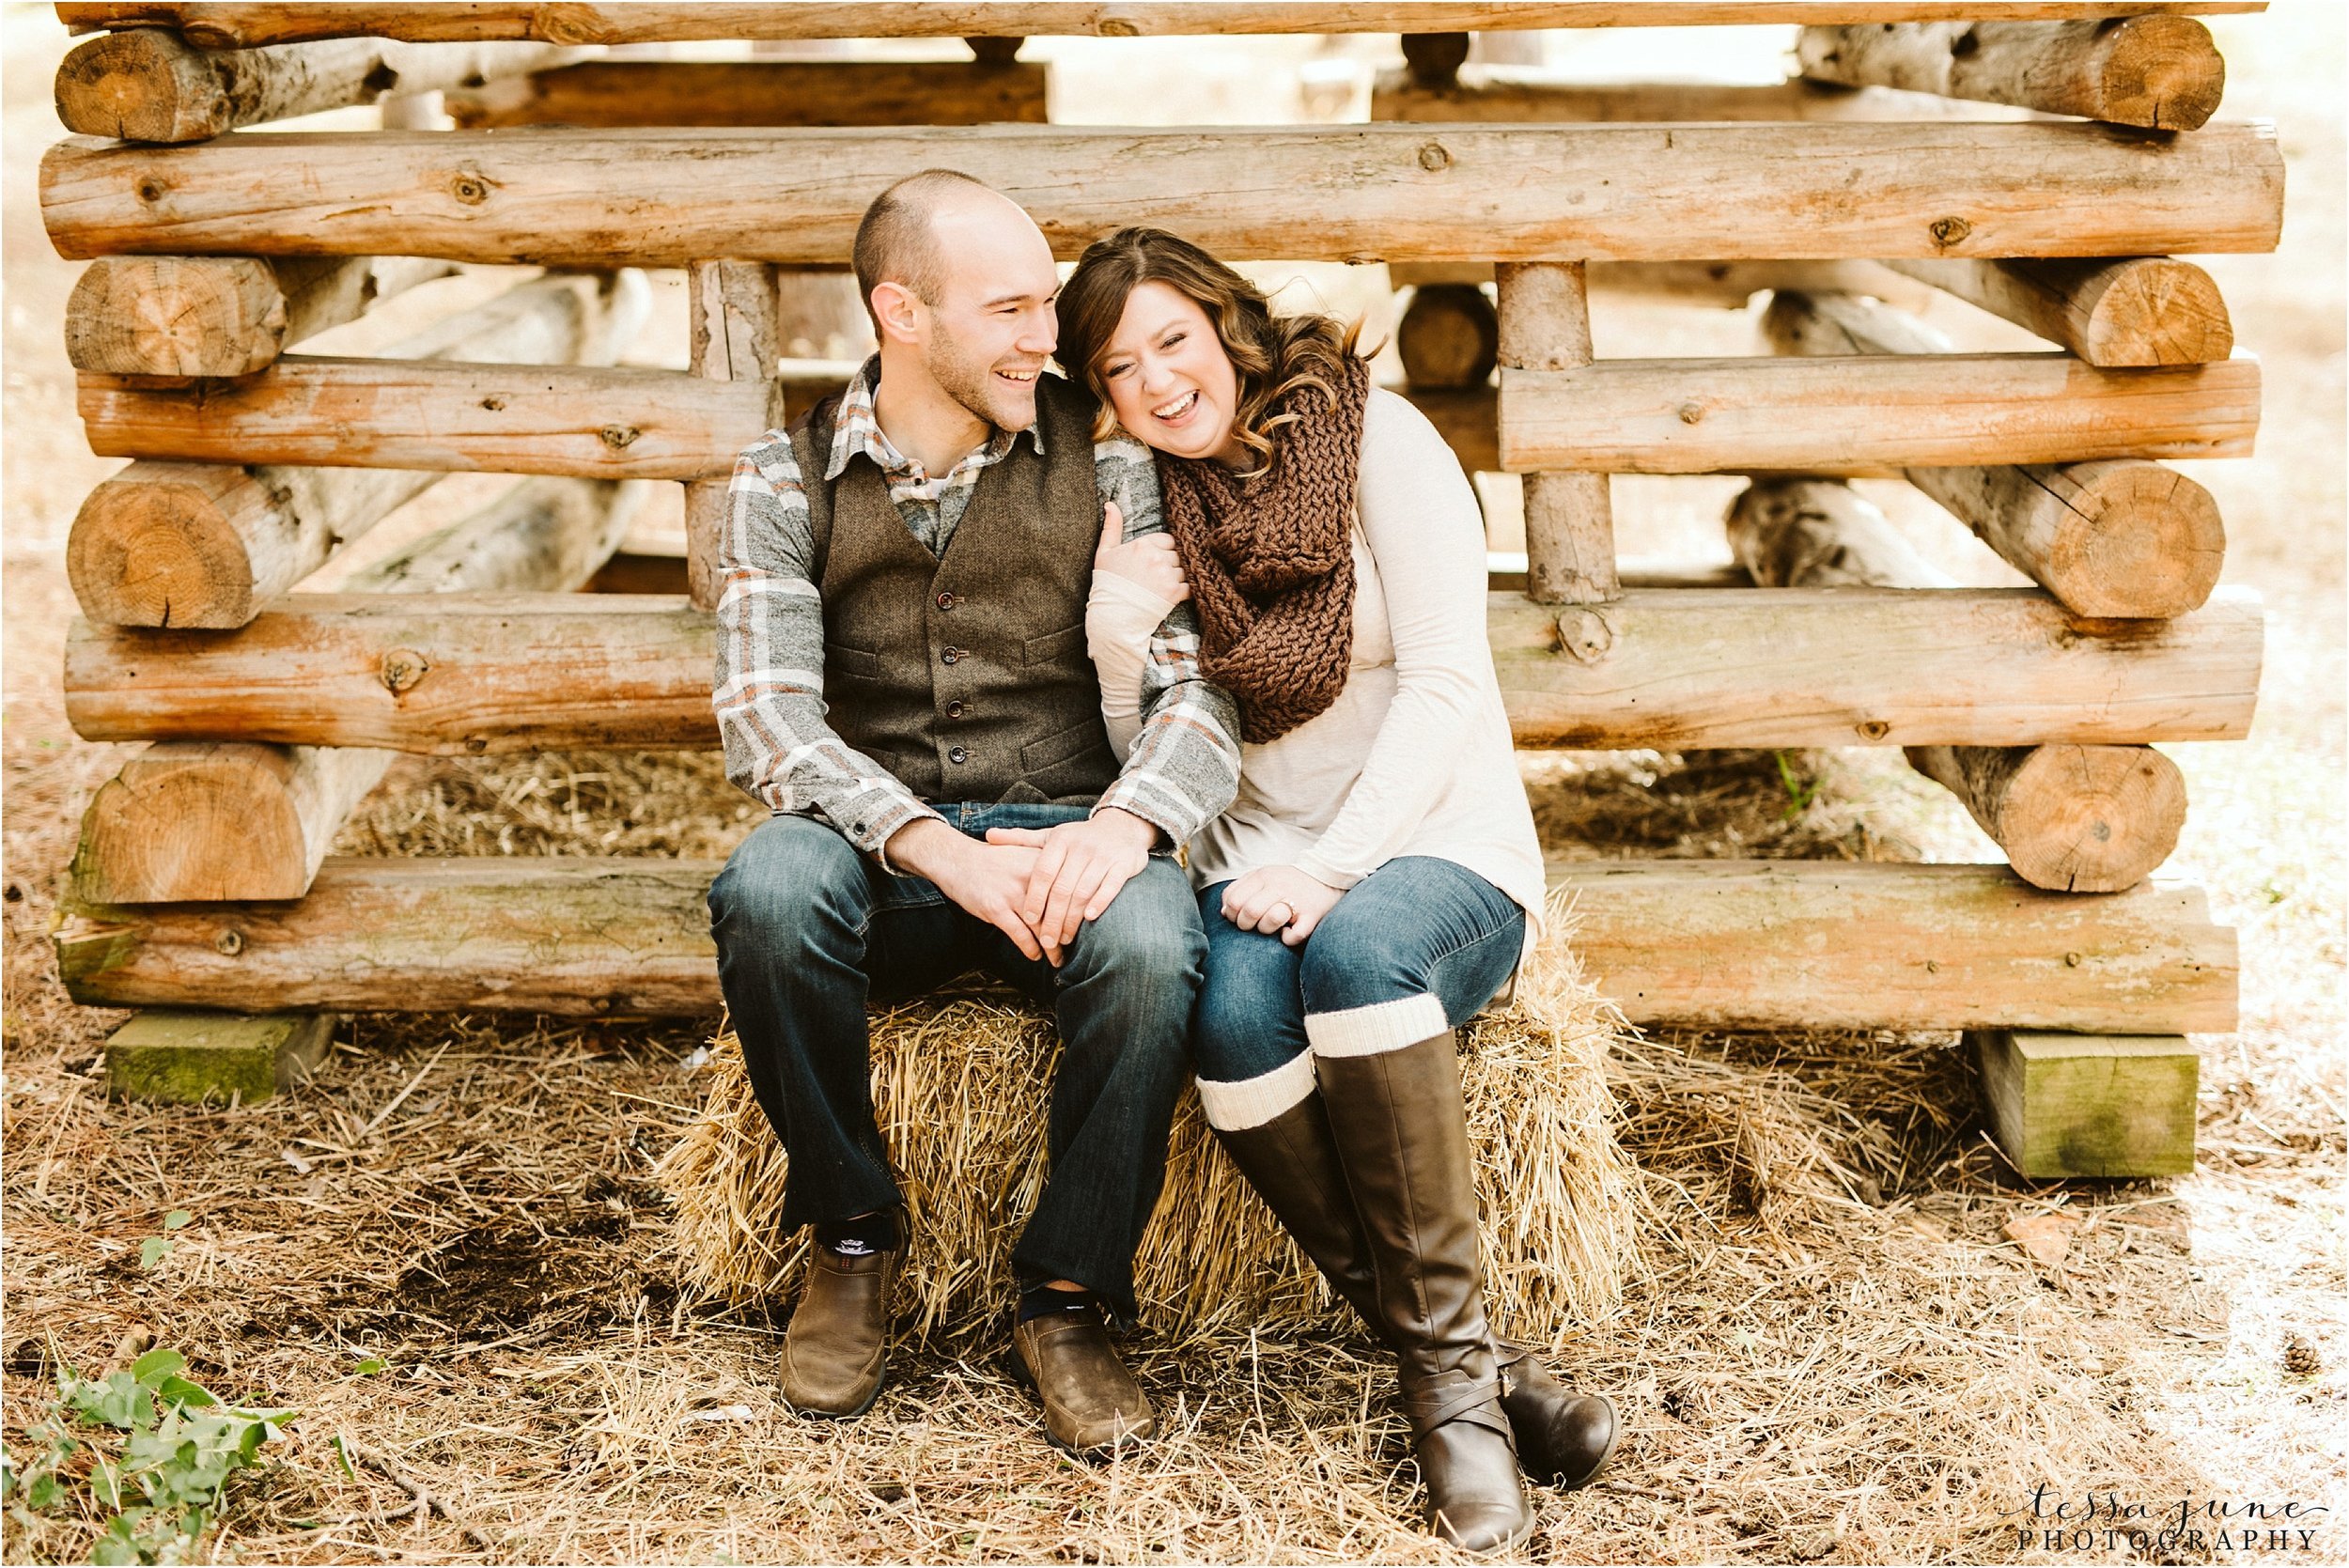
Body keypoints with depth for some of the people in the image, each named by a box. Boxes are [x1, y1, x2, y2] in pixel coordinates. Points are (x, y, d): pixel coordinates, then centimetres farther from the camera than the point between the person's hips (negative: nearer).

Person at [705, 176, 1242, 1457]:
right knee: (767, 892, -35)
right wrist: (943, 853, -27)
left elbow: (1194, 687, -3)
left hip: (1063, 826, 0)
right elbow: (765, 718, -10)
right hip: (874, 843, 0)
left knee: (1150, 944, -34)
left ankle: (1067, 1301, -13)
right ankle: (850, 1234, -9)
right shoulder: (784, 484, 2)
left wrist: (1122, 825, -26)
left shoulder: (1102, 465, 5)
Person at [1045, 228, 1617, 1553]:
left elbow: (1446, 682, -10)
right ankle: (1459, 1364, -23)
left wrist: (1331, 867, -22)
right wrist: (1116, 635, -9)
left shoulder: (1377, 439, -2)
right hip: (1258, 859, 3)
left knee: (1358, 950, -38)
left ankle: (1449, 1355, -25)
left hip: (1438, 845, -3)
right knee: (1236, 1011, -33)